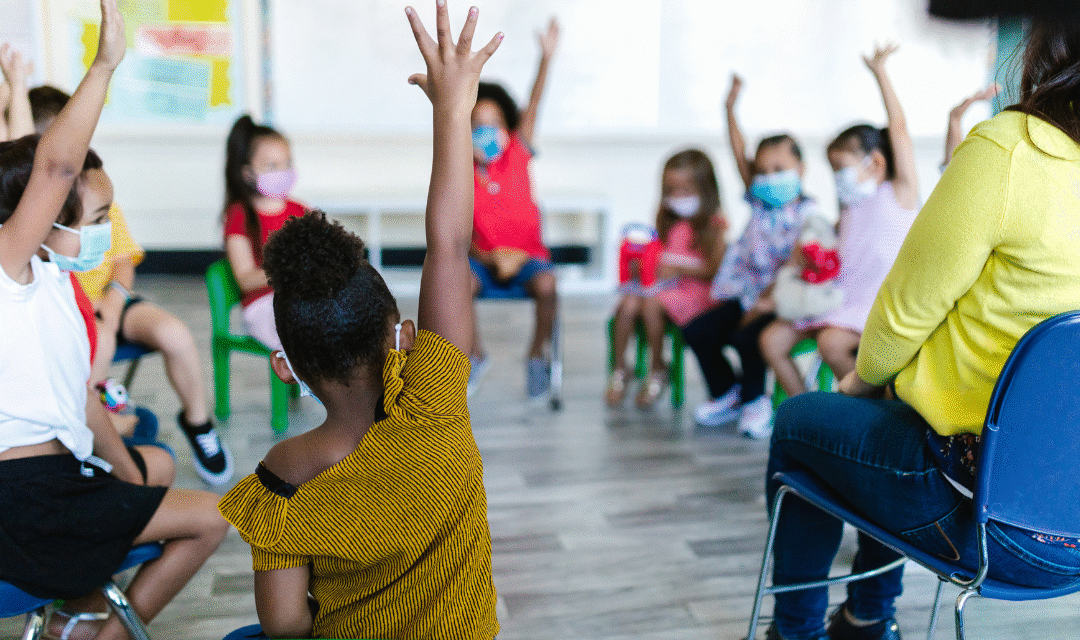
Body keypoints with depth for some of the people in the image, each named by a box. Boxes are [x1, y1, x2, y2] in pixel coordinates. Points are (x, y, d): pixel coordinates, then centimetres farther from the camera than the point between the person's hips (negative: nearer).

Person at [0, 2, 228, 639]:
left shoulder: (58, 283, 12)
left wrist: (132, 480, 14)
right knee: (211, 517, -5)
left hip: (60, 467, 10)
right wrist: (104, 64, -32)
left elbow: (82, 401, 15)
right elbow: (57, 165, -32)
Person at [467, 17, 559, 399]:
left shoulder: (517, 154, -2)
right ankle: (476, 357, -6)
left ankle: (536, 357, -7)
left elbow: (533, 106, -14)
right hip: (484, 260, 1)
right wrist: (488, 257, -20)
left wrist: (547, 57, -26)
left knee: (546, 284, -33)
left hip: (527, 256, 0)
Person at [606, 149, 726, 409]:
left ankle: (657, 370, -11)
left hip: (694, 288, -5)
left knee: (652, 303, -32)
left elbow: (715, 269, -9)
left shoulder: (713, 224, -1)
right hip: (660, 283, 5)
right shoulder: (666, 220, 18)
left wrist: (679, 269, -19)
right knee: (628, 304, -25)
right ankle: (620, 369, -10)